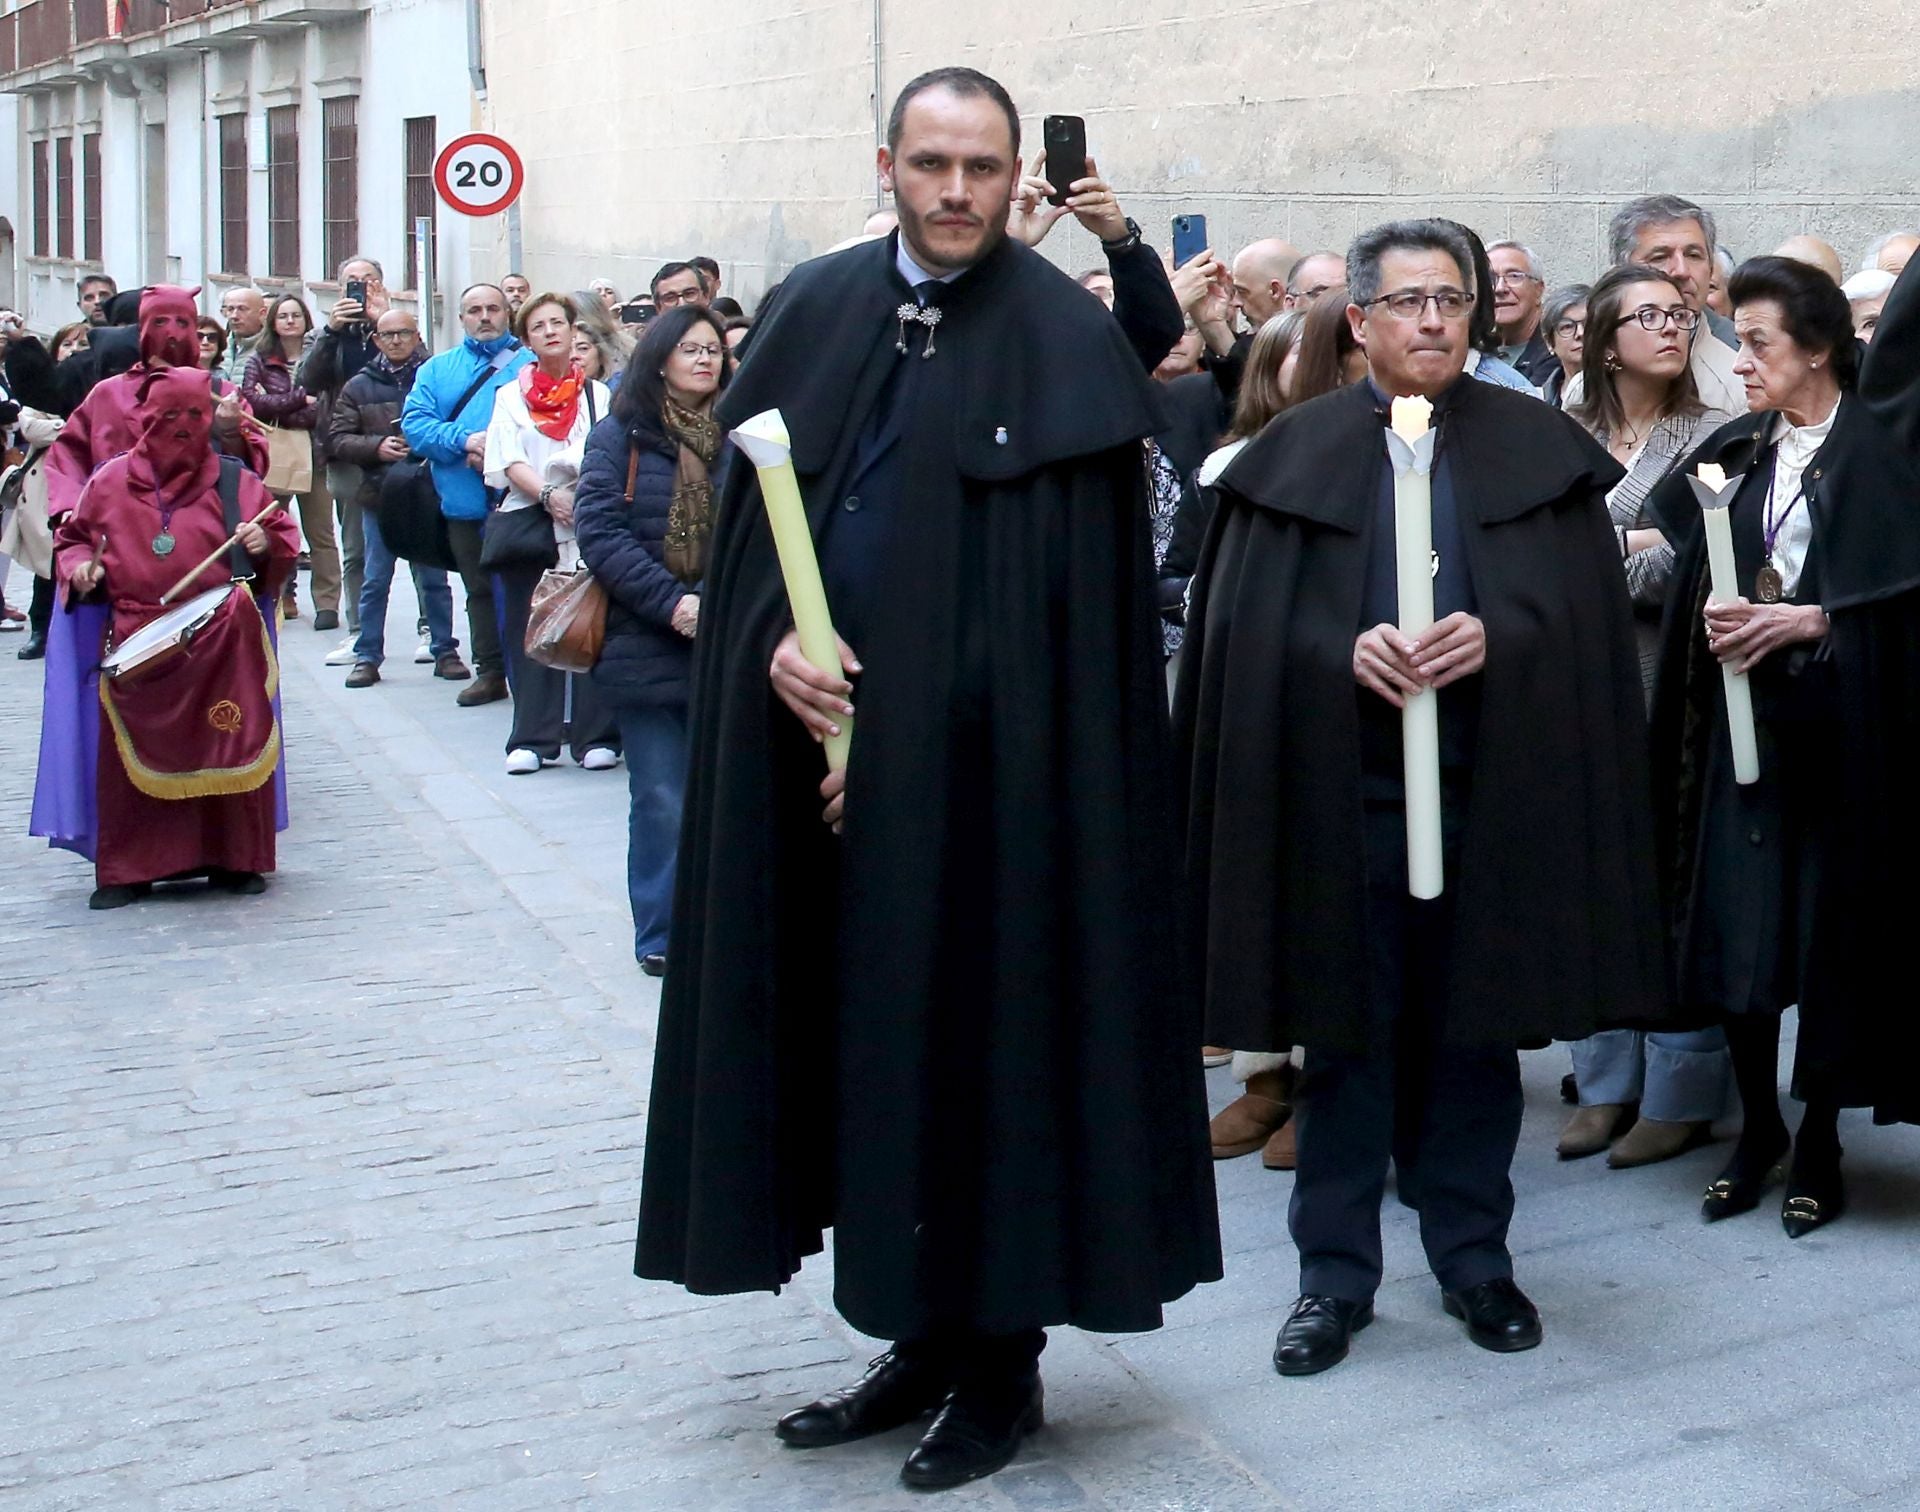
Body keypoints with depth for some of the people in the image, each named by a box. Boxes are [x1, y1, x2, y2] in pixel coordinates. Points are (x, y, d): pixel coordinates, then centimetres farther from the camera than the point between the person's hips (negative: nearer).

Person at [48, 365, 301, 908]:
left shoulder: (235, 482, 7)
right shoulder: (111, 481, 8)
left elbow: (283, 535, 12)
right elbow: (72, 537, 19)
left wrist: (265, 544, -9)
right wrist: (80, 564, -2)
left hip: (223, 643, 0)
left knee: (229, 748, -3)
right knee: (133, 755, -2)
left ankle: (234, 859, 10)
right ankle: (128, 869, 8)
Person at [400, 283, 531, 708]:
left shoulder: (530, 365, 3)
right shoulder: (437, 369, 14)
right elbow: (415, 422, 1)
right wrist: (464, 441, -15)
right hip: (464, 502, 4)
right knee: (480, 590, 12)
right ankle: (490, 671, 21)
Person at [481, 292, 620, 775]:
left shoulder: (598, 394, 13)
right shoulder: (511, 396, 13)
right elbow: (508, 463, 0)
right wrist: (549, 494, -18)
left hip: (590, 523, -1)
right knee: (529, 635, 0)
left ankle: (596, 736, 1)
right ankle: (533, 739, 3)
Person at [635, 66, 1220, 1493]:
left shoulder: (1068, 341, -6)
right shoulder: (817, 311, 9)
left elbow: (1071, 593, -10)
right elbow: (750, 517, 10)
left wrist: (902, 737, -13)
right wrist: (774, 641, -10)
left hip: (987, 774, -5)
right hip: (821, 745, 5)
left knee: (986, 1039, 1)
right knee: (865, 1038, 10)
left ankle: (1000, 1360, 15)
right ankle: (921, 1336, 23)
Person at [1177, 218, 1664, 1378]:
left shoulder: (1539, 447, 7)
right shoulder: (1296, 453, 5)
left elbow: (1583, 608, 1)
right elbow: (1250, 621, 0)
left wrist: (1495, 638, -17)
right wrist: (1343, 651, -17)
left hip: (1493, 783, 1)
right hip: (1342, 785, 0)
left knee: (1476, 1026, 8)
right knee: (1345, 1030, 5)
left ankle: (1473, 1257, 23)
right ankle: (1337, 1274, 14)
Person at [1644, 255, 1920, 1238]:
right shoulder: (1734, 453, 10)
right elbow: (1695, 577, 14)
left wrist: (1814, 619, -15)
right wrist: (1714, 620, -6)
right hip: (1745, 714, 4)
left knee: (1834, 929, 2)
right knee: (1737, 927, 1)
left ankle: (1819, 1142, 15)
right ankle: (1757, 1127, 16)